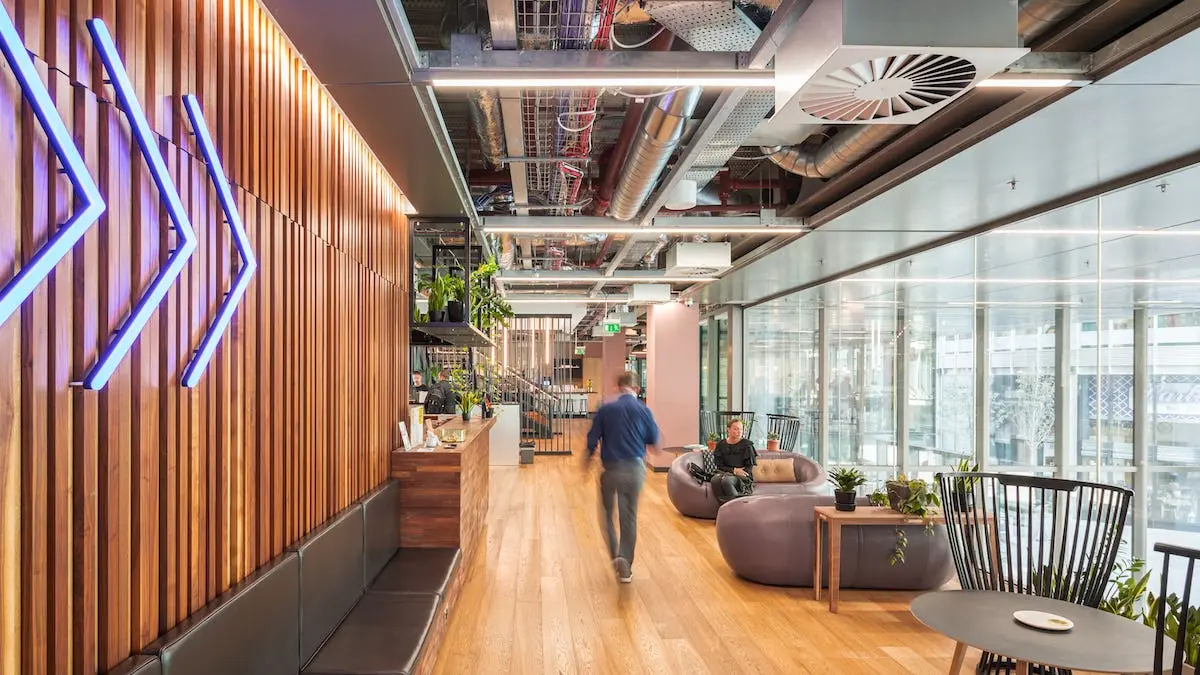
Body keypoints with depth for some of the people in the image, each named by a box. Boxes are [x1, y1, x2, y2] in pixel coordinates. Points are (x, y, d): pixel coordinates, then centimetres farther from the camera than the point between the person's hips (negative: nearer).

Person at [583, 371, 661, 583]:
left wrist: (587, 461, 15)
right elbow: (655, 441, 5)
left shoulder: (606, 409, -3)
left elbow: (592, 440, -1)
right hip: (635, 468, 1)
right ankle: (625, 566, 8)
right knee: (629, 517, 9)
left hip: (611, 468, 0)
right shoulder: (643, 410, -2)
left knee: (607, 514, 18)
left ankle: (616, 555, 4)